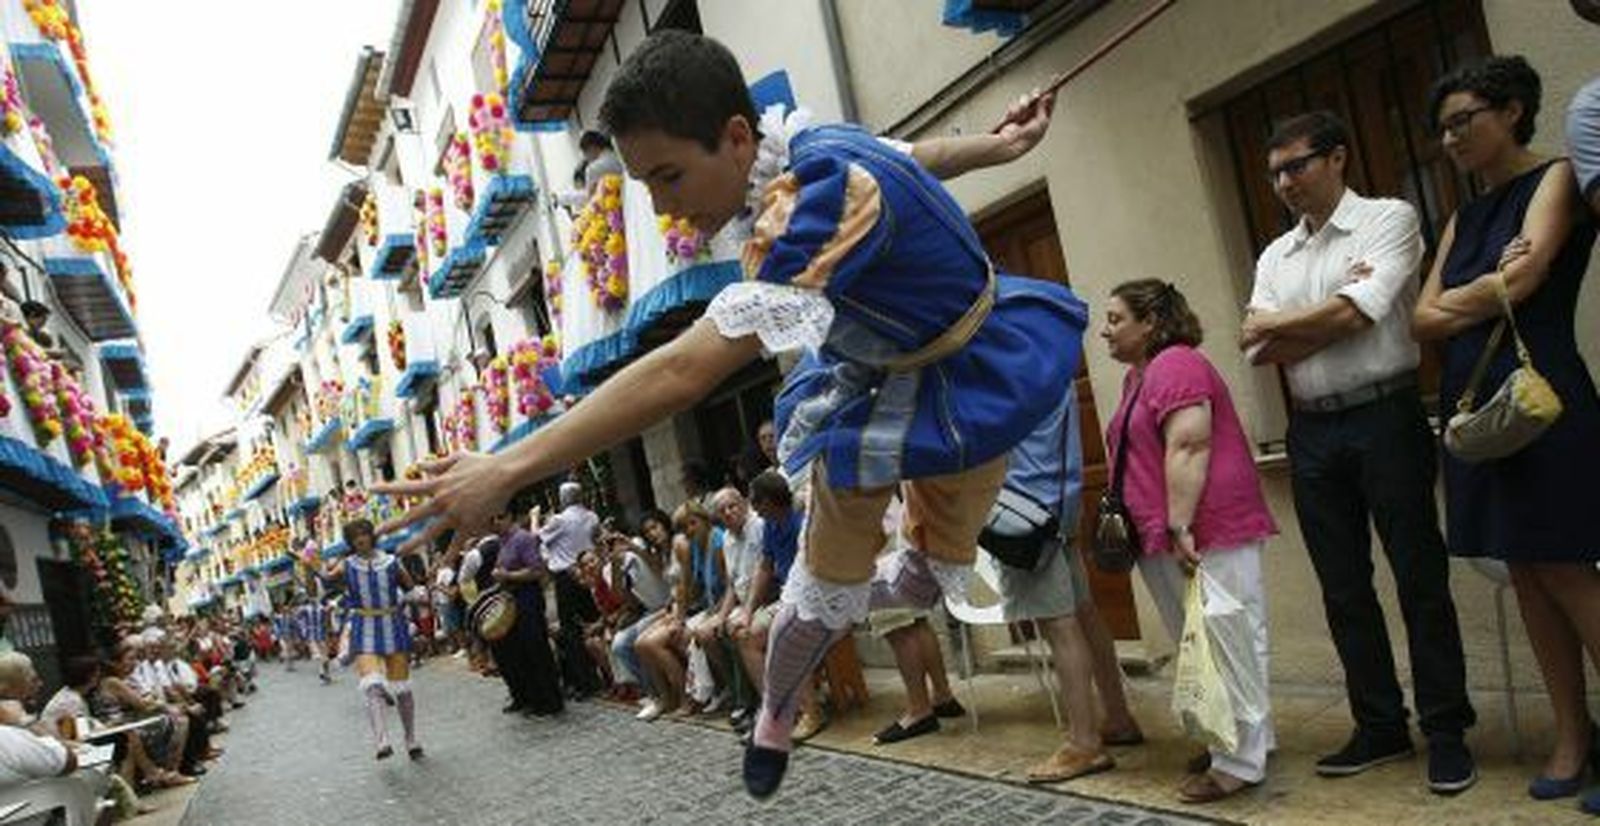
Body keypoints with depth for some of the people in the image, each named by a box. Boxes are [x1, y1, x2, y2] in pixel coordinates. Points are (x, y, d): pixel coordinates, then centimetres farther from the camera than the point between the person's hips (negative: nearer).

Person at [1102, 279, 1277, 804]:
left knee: (1225, 641, -4)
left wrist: (1179, 527, -24)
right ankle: (1249, 738, 26)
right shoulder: (1138, 375, 18)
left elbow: (1187, 449, -22)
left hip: (1207, 534, -10)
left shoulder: (1175, 365, -13)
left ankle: (1241, 761, 3)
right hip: (1167, 538, 10)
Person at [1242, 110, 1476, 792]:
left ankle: (1447, 733, 12)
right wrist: (1336, 317, -10)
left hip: (1385, 417, -5)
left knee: (1420, 578, 0)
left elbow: (1357, 311, -17)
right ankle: (1380, 727, 21)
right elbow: (1260, 351, 1)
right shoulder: (1276, 256, 14)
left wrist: (1275, 324, -4)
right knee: (1343, 588, 9)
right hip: (1312, 431, 5)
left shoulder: (1389, 219, -1)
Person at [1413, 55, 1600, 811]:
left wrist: (1456, 301, 2)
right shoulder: (1463, 218, 18)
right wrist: (1488, 294, -7)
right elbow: (1423, 321, 8)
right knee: (1527, 575, 9)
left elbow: (1522, 283, -14)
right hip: (1473, 403, 7)